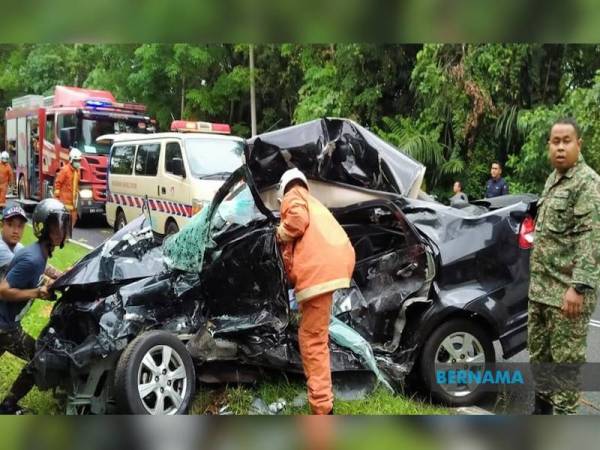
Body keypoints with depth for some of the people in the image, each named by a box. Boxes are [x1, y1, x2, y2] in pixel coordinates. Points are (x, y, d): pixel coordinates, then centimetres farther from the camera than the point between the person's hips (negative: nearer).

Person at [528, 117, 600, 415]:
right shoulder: (552, 180, 15)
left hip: (567, 291, -9)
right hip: (540, 287, 9)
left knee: (566, 358, -2)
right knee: (538, 352, 18)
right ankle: (541, 407, 32)